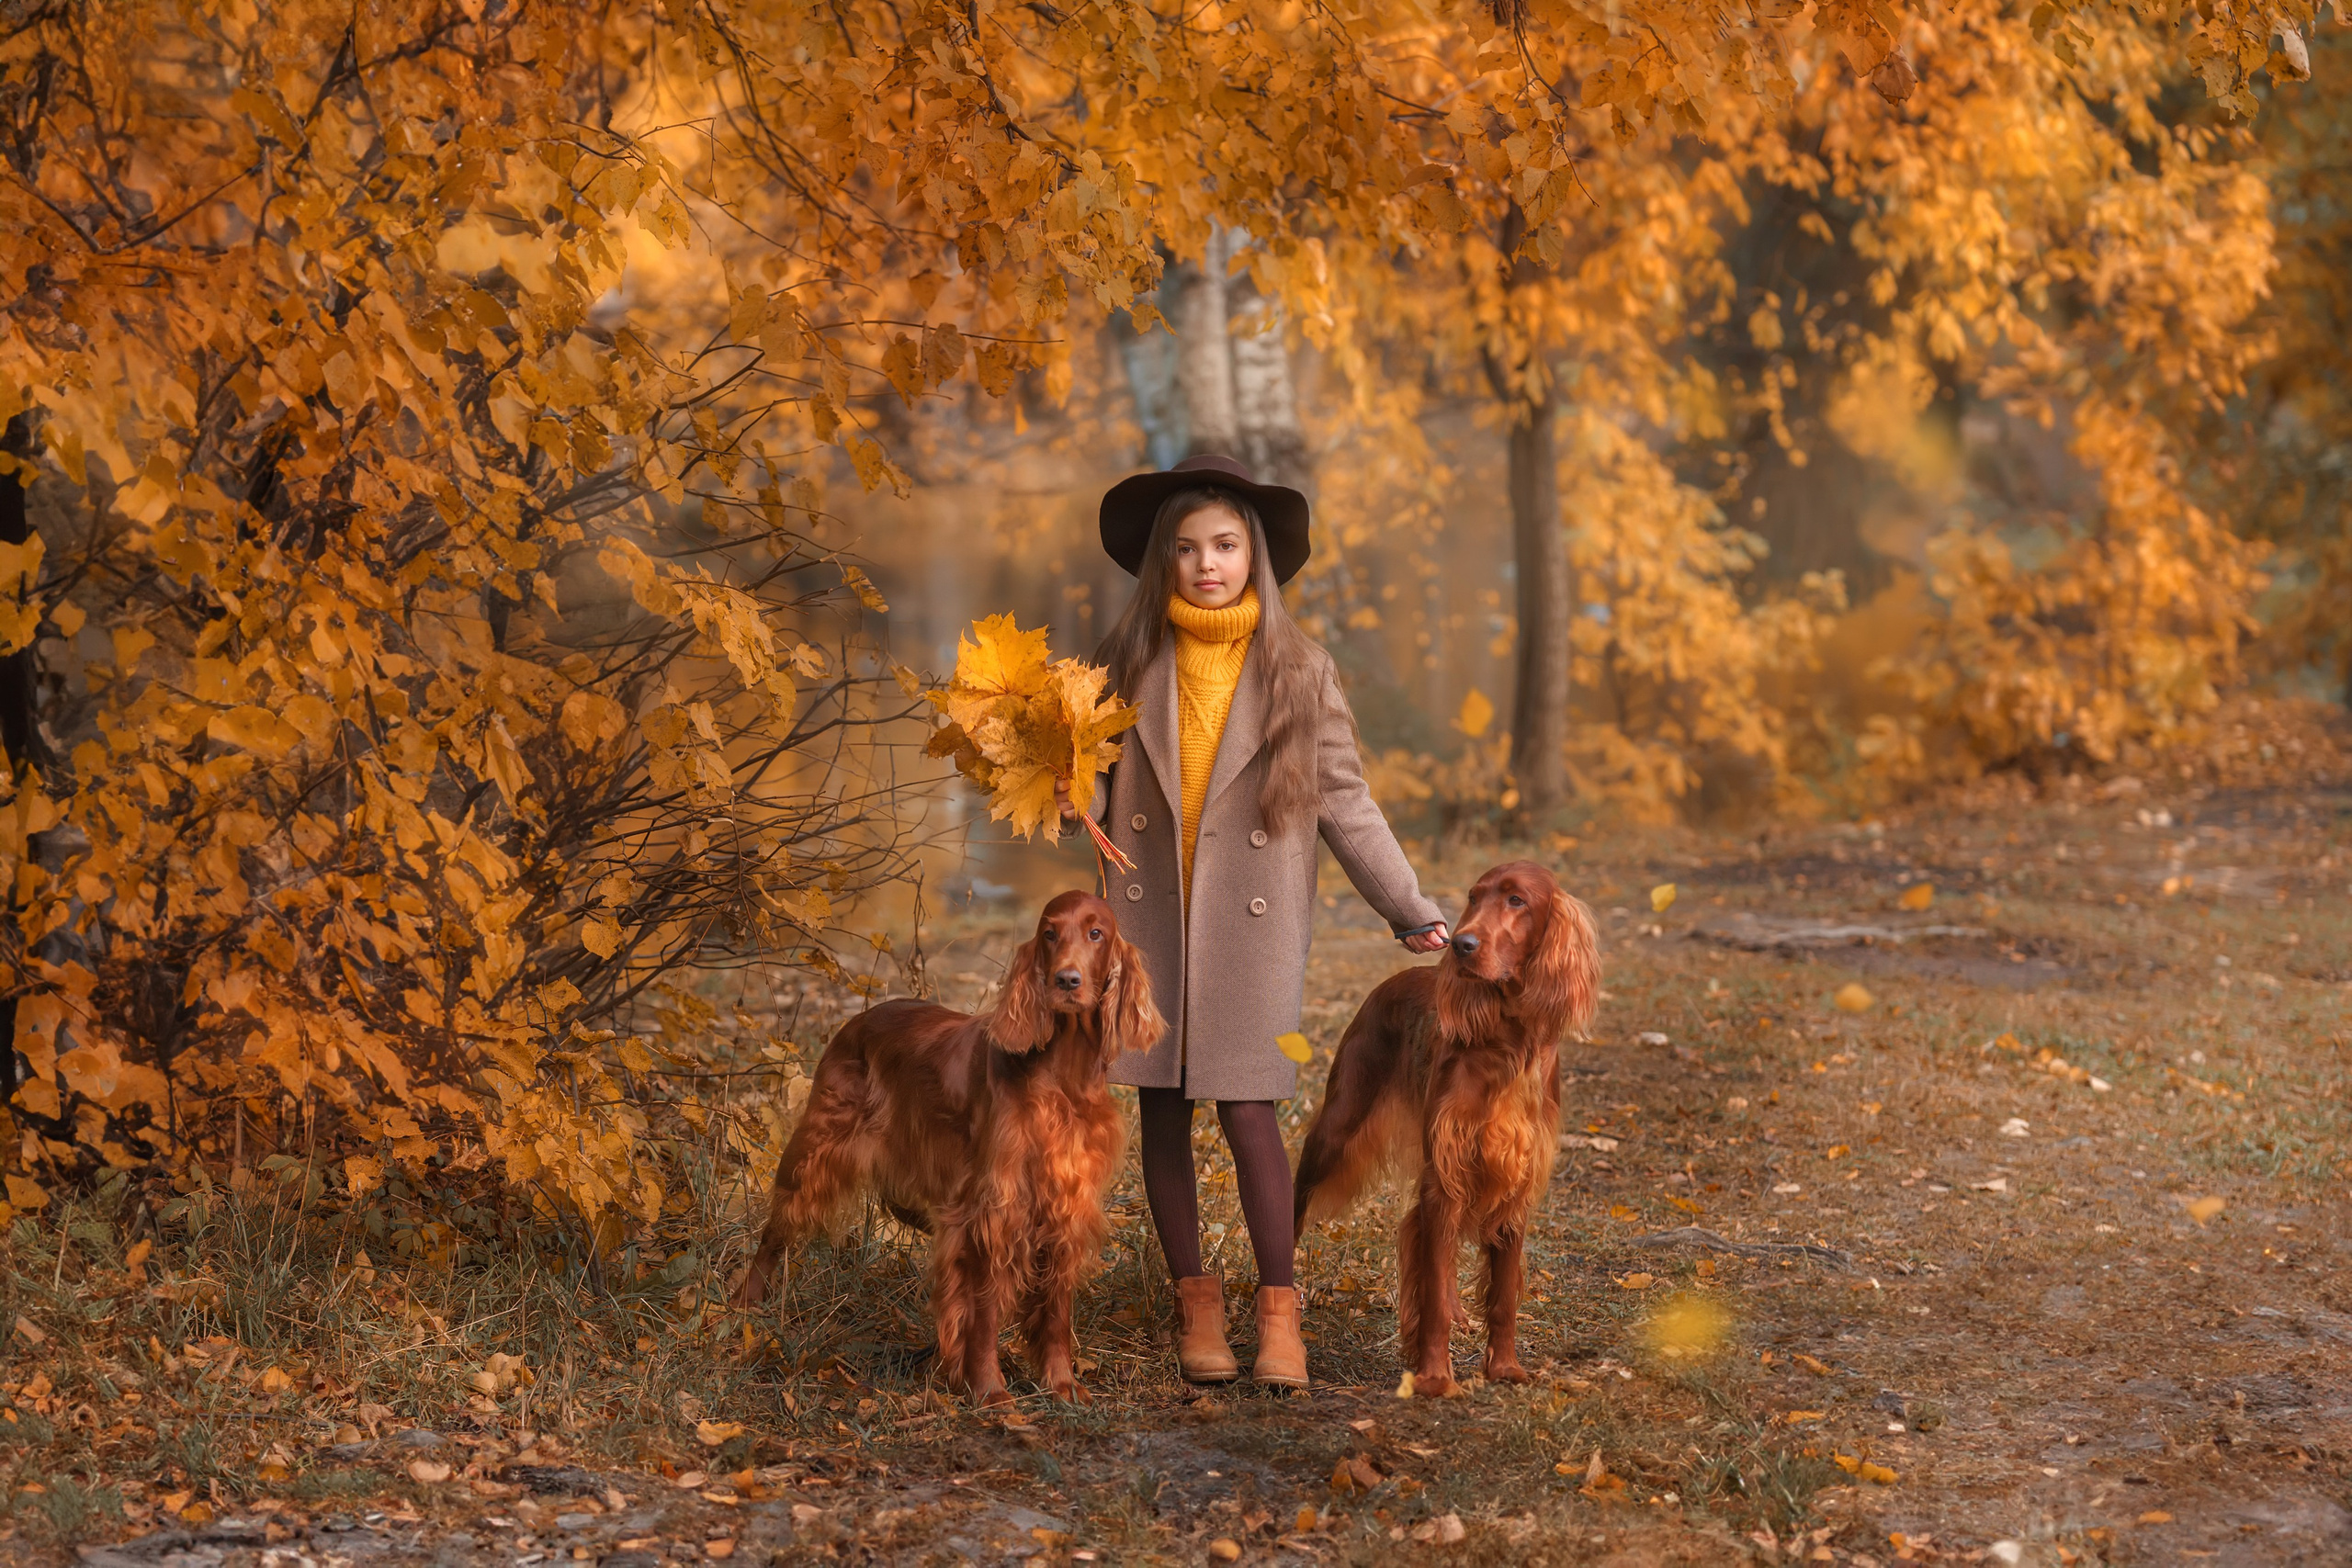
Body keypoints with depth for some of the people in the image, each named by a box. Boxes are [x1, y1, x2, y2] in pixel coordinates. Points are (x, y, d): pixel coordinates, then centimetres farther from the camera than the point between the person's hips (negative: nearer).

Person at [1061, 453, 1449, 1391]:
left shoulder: (1298, 671, 0)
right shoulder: (1130, 662, 4)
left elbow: (1344, 803, 3)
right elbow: (1102, 783, 11)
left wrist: (1410, 911, -1)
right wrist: (1072, 798, -12)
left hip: (1250, 923, -2)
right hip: (1147, 915, 3)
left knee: (1248, 1111, -8)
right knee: (1162, 1114, 6)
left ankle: (1278, 1311, 5)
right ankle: (1196, 1303, 19)